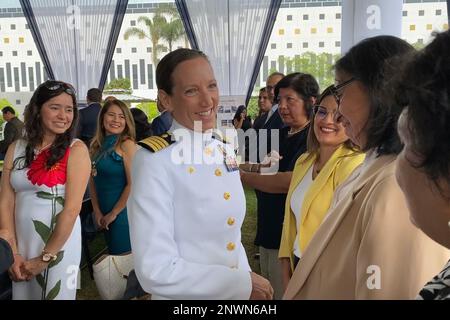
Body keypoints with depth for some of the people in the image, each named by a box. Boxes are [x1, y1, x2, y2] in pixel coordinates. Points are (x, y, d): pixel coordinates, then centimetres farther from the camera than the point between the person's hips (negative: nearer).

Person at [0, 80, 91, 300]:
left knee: (55, 295, 9)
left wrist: (45, 257, -11)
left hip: (60, 244, -3)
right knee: (22, 295, 16)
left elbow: (72, 208, -12)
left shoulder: (76, 150, -8)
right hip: (21, 243, 4)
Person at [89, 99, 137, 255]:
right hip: (104, 216, 6)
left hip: (123, 212, -6)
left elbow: (133, 184, -16)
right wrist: (97, 211, 1)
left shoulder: (127, 144, -11)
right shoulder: (96, 145, 8)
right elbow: (93, 180, 10)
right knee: (109, 255, 17)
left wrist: (113, 213, -10)